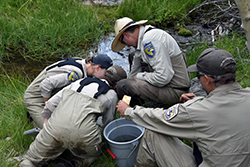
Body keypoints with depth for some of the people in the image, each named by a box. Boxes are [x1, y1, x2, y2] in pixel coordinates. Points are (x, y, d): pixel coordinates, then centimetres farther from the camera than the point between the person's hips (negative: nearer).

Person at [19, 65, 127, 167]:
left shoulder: (80, 82, 25)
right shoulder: (112, 95, 18)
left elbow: (51, 104, 21)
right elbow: (108, 121, 32)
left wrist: (46, 123, 33)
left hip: (55, 126, 3)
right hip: (83, 131, -2)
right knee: (93, 154, 30)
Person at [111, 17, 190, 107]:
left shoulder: (150, 39, -22)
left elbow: (163, 78, -28)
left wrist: (139, 76, -12)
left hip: (175, 90, -11)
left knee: (122, 85, -20)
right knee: (133, 56, 21)